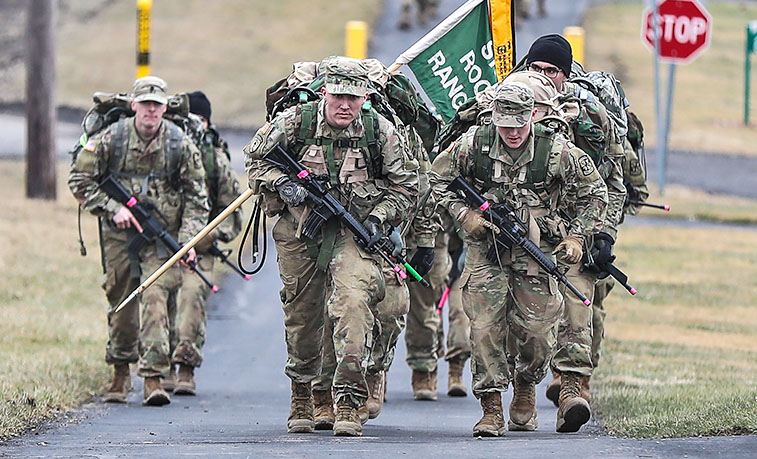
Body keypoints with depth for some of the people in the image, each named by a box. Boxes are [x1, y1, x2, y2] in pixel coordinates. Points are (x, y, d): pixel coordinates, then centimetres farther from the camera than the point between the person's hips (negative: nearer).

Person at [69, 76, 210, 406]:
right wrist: (113, 209, -10)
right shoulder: (111, 139, -4)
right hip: (119, 235, 1)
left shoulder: (180, 144, -3)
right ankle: (121, 373, 27)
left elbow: (196, 198, 1)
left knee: (156, 299, -16)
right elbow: (79, 181, 2)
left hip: (163, 237, -1)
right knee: (121, 304, 9)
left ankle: (153, 377, -17)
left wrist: (188, 240, -10)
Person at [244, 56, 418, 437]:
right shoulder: (293, 122, -7)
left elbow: (404, 185, 5)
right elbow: (254, 158, 6)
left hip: (354, 231, -1)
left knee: (353, 302, -23)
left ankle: (348, 402, -23)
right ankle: (301, 394, 37)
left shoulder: (380, 131, -5)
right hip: (299, 229, 1)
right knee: (301, 313, 12)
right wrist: (280, 184, -12)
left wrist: (379, 220, -9)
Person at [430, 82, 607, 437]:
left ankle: (525, 388, 28)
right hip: (485, 251, 0)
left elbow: (594, 191, 3)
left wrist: (577, 236, -3)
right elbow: (440, 178, 8)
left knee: (537, 331, -2)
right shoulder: (474, 144, -7)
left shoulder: (555, 150, -10)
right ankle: (491, 409, -5)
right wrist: (464, 214, -5)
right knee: (485, 327, -11)